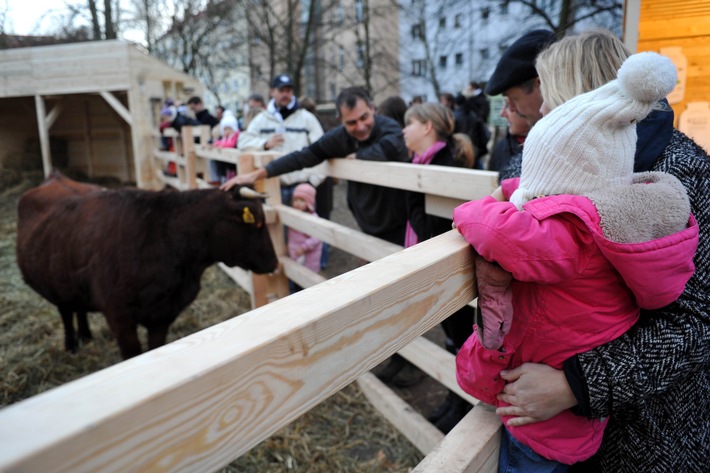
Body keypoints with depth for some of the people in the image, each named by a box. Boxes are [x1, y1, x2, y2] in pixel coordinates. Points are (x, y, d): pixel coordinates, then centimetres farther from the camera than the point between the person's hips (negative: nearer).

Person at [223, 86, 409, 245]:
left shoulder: (389, 128, -20)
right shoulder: (339, 136, -6)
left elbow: (387, 151, -43)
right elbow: (303, 157, -2)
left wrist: (356, 156, -22)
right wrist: (257, 174, -5)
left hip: (399, 229, -4)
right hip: (368, 229, 5)